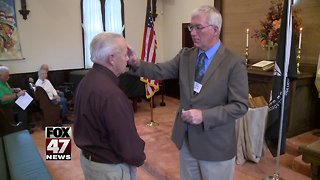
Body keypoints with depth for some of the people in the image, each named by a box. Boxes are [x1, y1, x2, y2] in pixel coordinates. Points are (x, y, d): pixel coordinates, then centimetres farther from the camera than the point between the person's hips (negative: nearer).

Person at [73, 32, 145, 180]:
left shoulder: (86, 81, 1)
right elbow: (127, 141, -26)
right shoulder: (111, 94, -31)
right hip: (110, 168, -8)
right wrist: (139, 158, -7)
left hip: (88, 158, 9)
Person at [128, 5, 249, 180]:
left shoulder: (234, 63, -14)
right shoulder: (185, 55, 2)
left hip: (215, 143, -4)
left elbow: (240, 106, -16)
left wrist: (204, 115, -25)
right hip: (186, 138, 5)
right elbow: (160, 71, -5)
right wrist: (136, 63, -23)